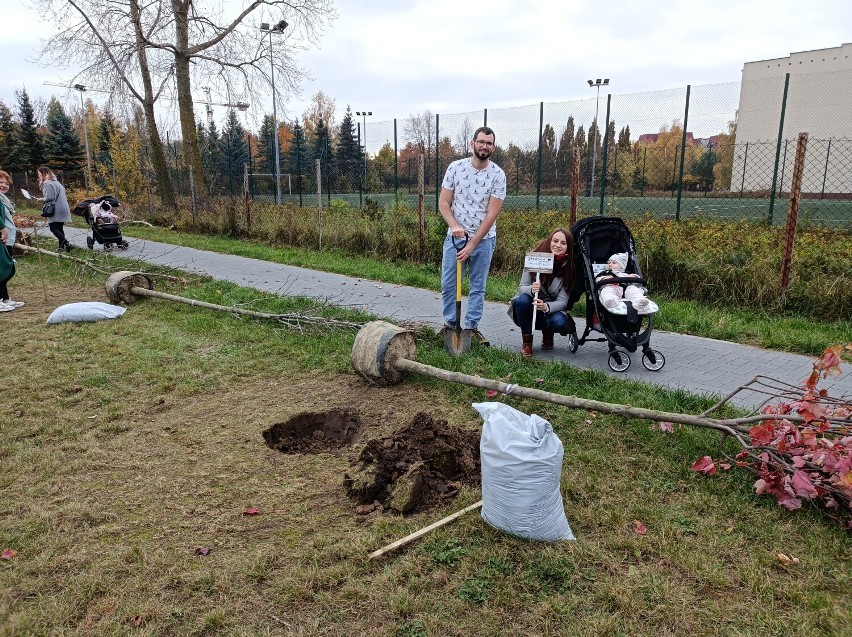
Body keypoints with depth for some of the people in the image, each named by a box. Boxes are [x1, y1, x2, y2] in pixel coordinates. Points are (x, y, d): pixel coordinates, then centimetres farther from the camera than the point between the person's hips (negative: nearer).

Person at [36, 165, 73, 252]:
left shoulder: (47, 183, -12)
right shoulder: (55, 181, 17)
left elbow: (49, 197, -18)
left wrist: (41, 199, 0)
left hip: (56, 210, -9)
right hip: (62, 208, 9)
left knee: (53, 228, -8)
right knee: (59, 228, 11)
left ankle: (67, 243, -19)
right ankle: (62, 246, 12)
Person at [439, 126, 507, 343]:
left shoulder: (498, 175, -9)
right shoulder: (455, 167, -4)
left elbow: (492, 214, -12)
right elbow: (443, 203, -3)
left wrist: (472, 244, -17)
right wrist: (454, 226, -23)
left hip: (484, 239, -1)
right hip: (455, 236, 1)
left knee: (478, 287, 7)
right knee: (448, 284, 5)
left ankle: (471, 327, 18)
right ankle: (450, 324, 21)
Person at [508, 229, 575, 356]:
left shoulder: (568, 268, -10)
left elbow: (563, 300, -15)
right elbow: (522, 288, -12)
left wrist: (546, 307, -37)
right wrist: (531, 289, -37)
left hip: (550, 310, 0)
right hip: (529, 309, 0)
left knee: (559, 322, -33)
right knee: (523, 299, -34)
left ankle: (547, 335, 7)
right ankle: (526, 341, -11)